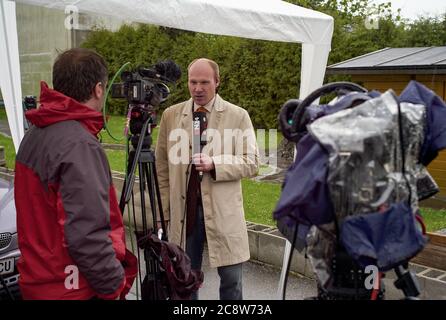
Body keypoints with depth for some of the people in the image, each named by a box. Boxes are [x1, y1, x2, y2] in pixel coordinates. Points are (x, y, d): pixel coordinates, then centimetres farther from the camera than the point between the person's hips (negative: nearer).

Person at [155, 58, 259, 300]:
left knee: (231, 277, 6)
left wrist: (214, 164, -18)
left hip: (223, 211, -1)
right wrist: (165, 210, 4)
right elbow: (162, 167, 8)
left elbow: (251, 163, -3)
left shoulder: (238, 116, 0)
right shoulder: (171, 115, 6)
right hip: (183, 209, 2)